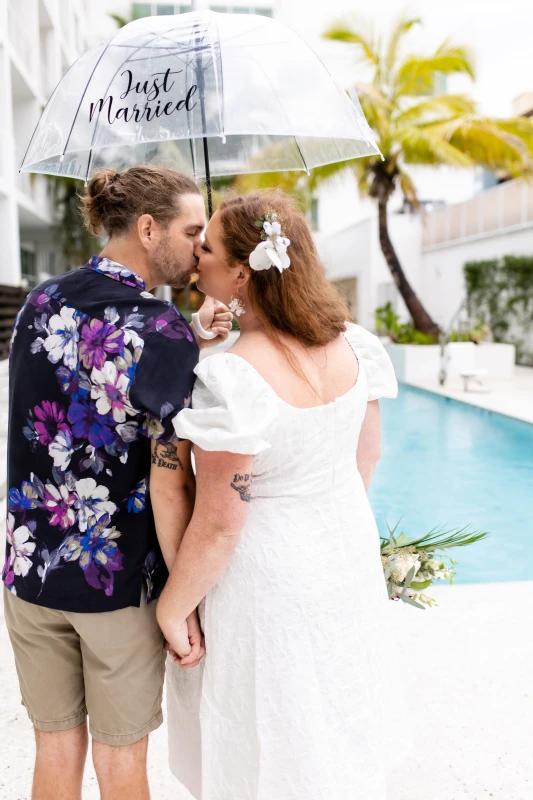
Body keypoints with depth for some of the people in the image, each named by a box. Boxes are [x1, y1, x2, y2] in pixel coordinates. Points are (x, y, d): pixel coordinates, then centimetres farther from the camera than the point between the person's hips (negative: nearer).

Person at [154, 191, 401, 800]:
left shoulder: (231, 380, -30)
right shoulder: (353, 345, -9)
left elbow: (219, 525, -24)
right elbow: (367, 457, 4)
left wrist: (171, 610, -8)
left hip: (271, 580, -7)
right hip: (349, 559, 7)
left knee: (268, 745, 19)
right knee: (337, 726, 29)